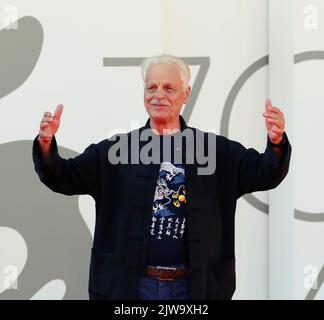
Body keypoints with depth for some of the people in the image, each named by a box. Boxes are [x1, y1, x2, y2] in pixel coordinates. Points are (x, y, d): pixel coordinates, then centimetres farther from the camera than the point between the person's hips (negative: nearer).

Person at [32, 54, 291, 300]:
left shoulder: (216, 150, 2)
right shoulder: (116, 149, 3)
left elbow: (264, 173, -5)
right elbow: (64, 177, 0)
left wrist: (276, 144, -27)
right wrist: (46, 145, -21)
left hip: (195, 286, 0)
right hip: (128, 285, 0)